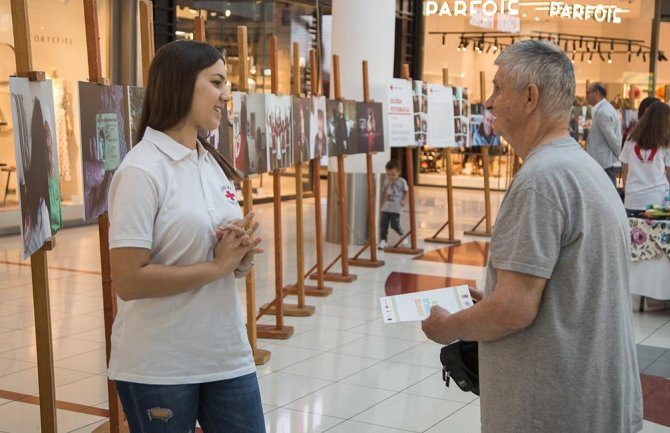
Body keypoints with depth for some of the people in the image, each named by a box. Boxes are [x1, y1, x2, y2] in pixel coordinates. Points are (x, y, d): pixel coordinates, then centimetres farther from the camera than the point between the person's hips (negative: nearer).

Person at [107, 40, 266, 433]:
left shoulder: (215, 164, 8)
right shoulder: (141, 170, -15)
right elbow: (128, 280, -20)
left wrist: (242, 258, -6)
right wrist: (217, 266, -17)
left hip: (228, 355, 7)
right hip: (158, 368, -6)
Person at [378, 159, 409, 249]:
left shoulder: (402, 182, -3)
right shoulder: (386, 182, 7)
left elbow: (406, 192, 6)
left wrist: (404, 201, -7)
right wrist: (382, 203, 13)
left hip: (396, 208, -4)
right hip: (386, 208, 4)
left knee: (395, 225, -4)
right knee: (383, 224, -2)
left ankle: (403, 236, 23)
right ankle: (383, 240, 4)